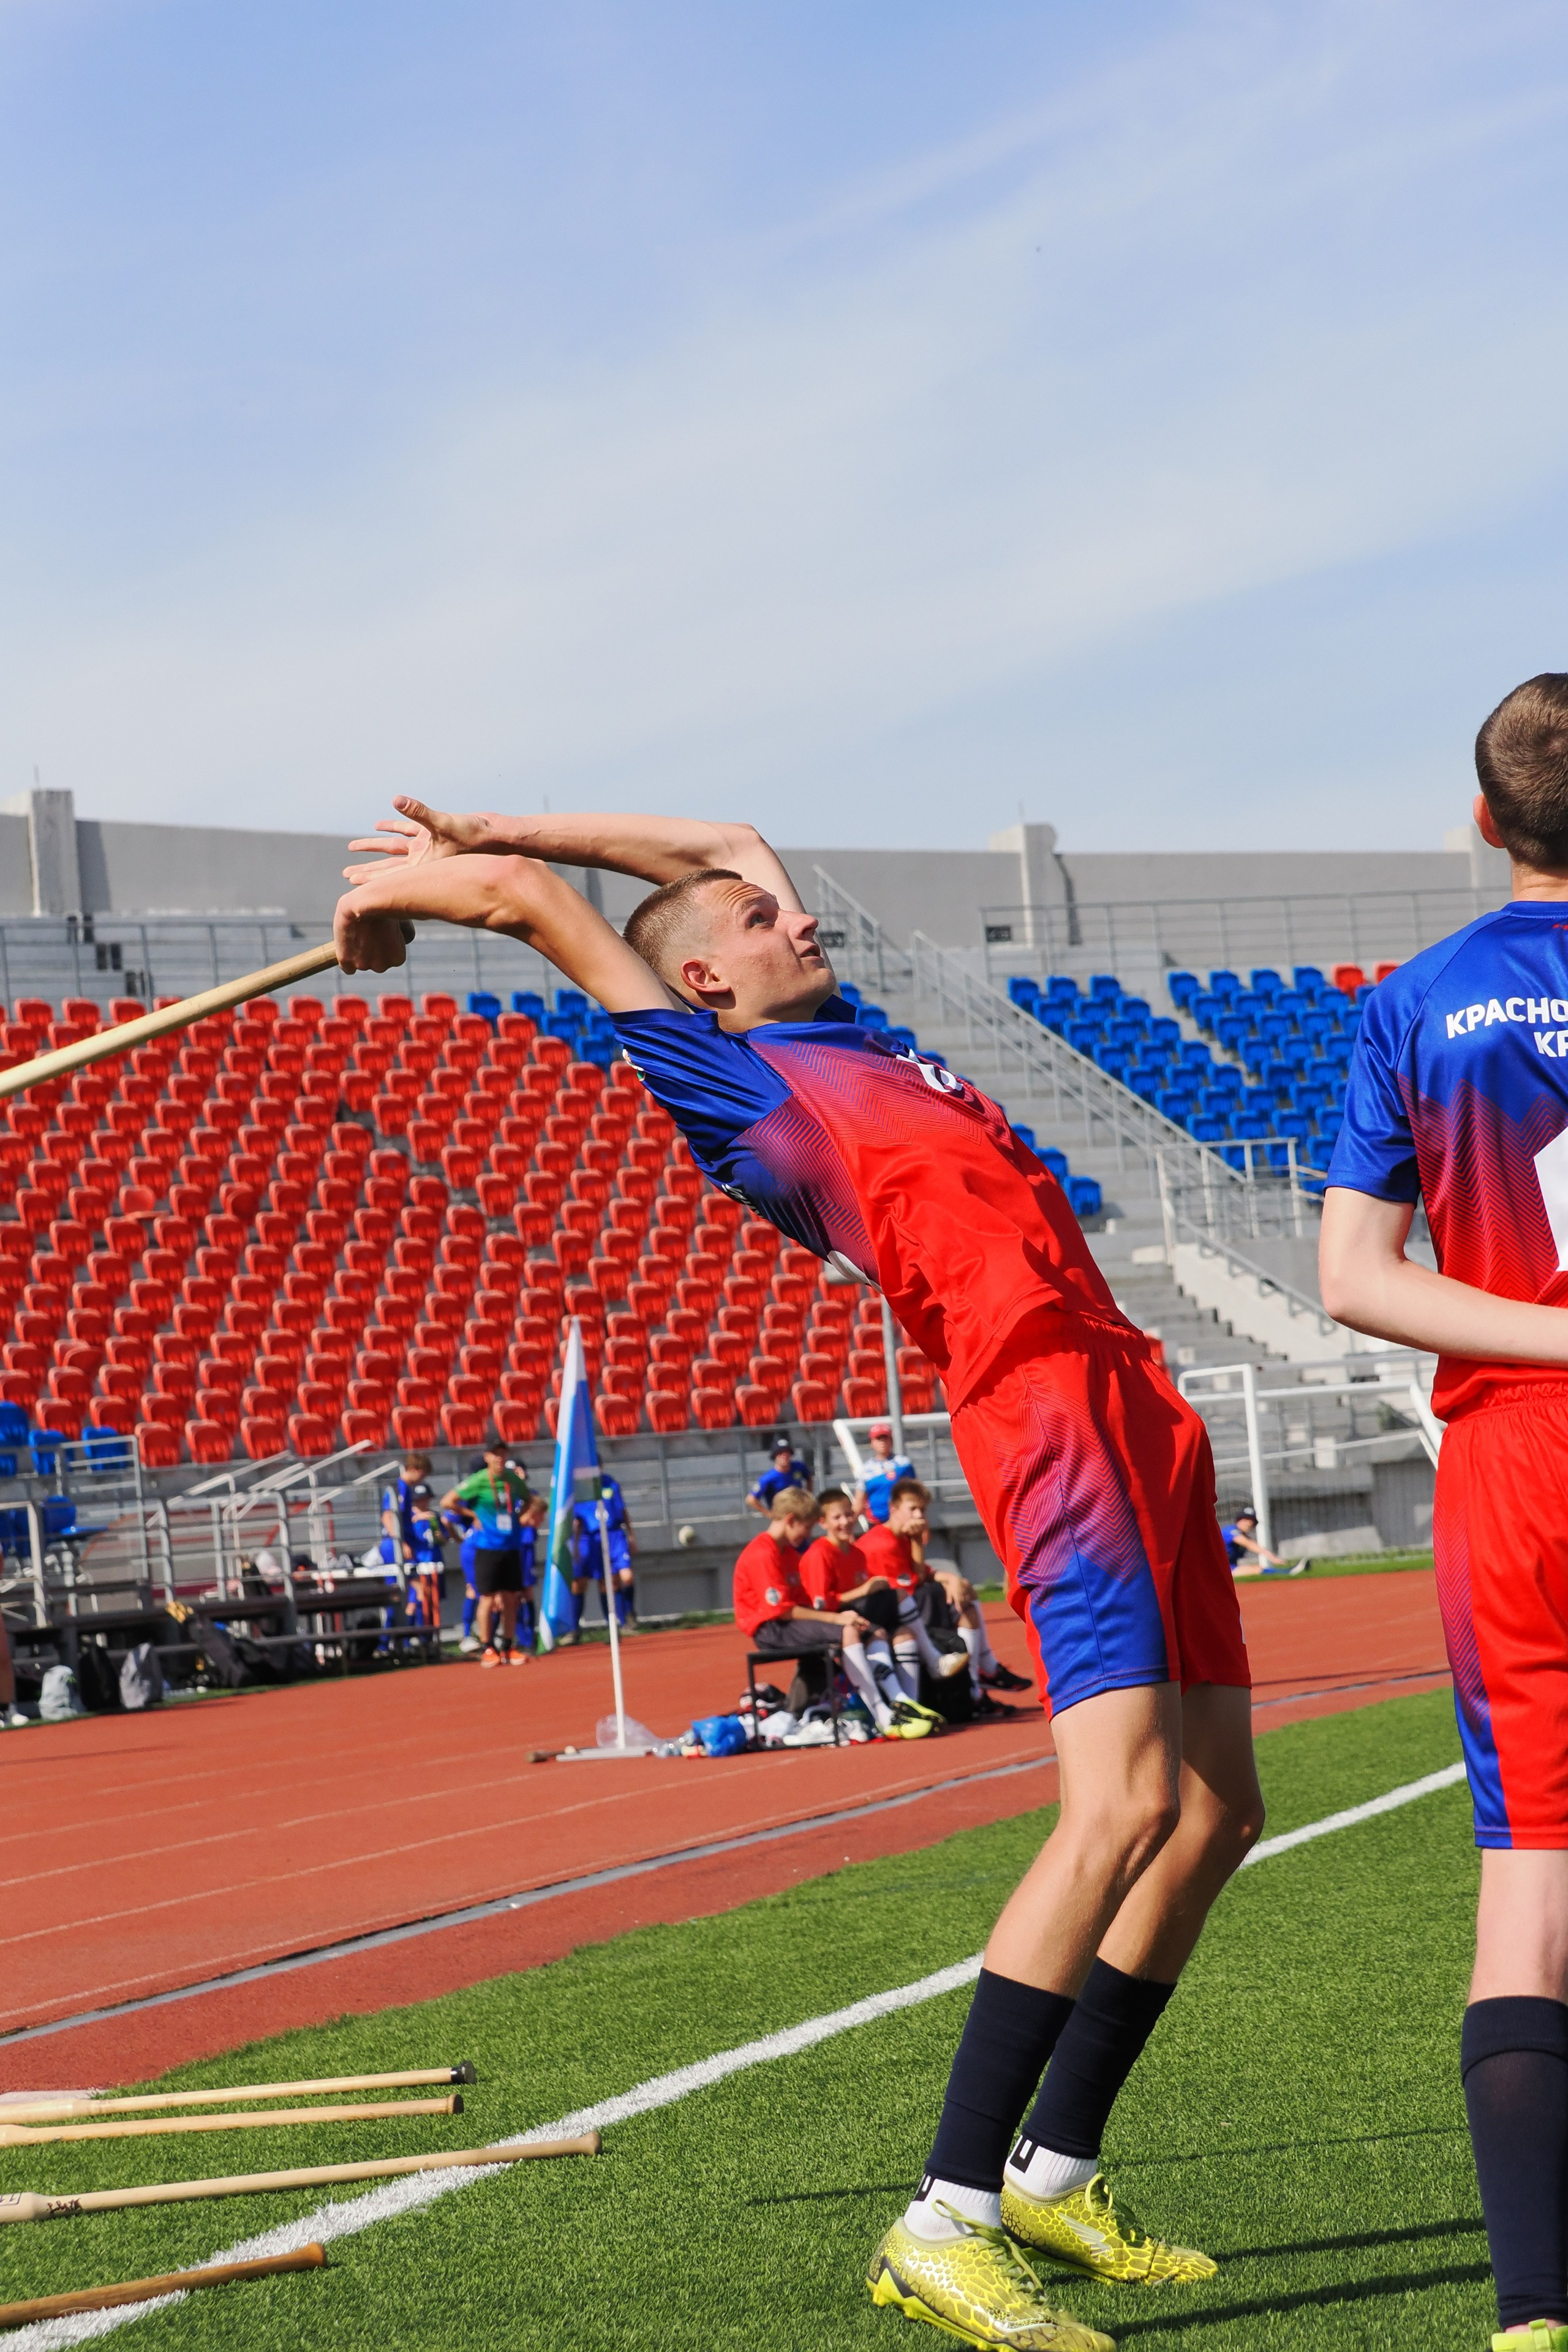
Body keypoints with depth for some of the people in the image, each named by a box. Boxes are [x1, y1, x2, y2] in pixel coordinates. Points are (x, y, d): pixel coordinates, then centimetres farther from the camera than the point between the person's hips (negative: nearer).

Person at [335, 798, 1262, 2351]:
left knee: (1216, 1814, 9)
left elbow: (719, 847, 37)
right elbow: (524, 899, 7)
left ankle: (1055, 2172, 18)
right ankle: (948, 2221, -23)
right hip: (1042, 1400, -9)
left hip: (1135, 1405, 9)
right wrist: (391, 893, 25)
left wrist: (488, 834, 36)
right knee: (1126, 1804, -22)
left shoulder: (848, 1041, 26)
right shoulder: (722, 1073, 4)